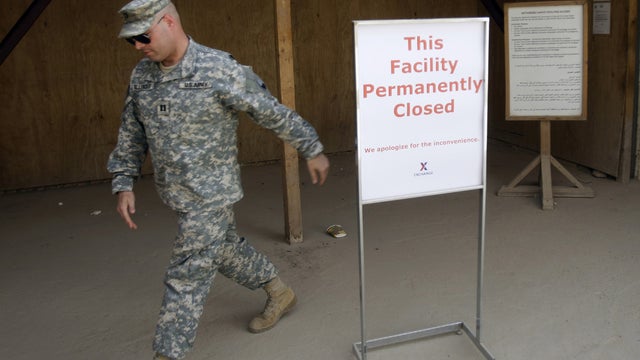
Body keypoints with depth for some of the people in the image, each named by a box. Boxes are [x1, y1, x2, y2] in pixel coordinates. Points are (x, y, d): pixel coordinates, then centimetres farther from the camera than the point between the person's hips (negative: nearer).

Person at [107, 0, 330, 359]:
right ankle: (279, 293, 44)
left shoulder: (218, 69, -18)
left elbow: (273, 112, -12)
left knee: (187, 277, -3)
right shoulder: (142, 75, 2)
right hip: (176, 193, 8)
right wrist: (124, 183, 6)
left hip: (210, 194, -7)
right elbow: (131, 132, 12)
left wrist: (312, 150, -4)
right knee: (226, 251, 22)